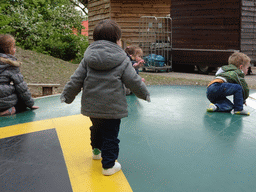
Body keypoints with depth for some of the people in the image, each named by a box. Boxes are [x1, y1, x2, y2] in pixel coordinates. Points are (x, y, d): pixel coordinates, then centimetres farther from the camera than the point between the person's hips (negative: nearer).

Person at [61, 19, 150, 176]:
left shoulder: (88, 58, 2)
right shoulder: (122, 60, -7)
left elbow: (76, 79, 2)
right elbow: (134, 81, -3)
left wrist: (67, 96, 15)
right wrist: (145, 94, 14)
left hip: (91, 106, 5)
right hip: (112, 107, -5)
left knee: (96, 128, 28)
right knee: (111, 135, 6)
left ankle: (97, 150, 50)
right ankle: (109, 165, 11)